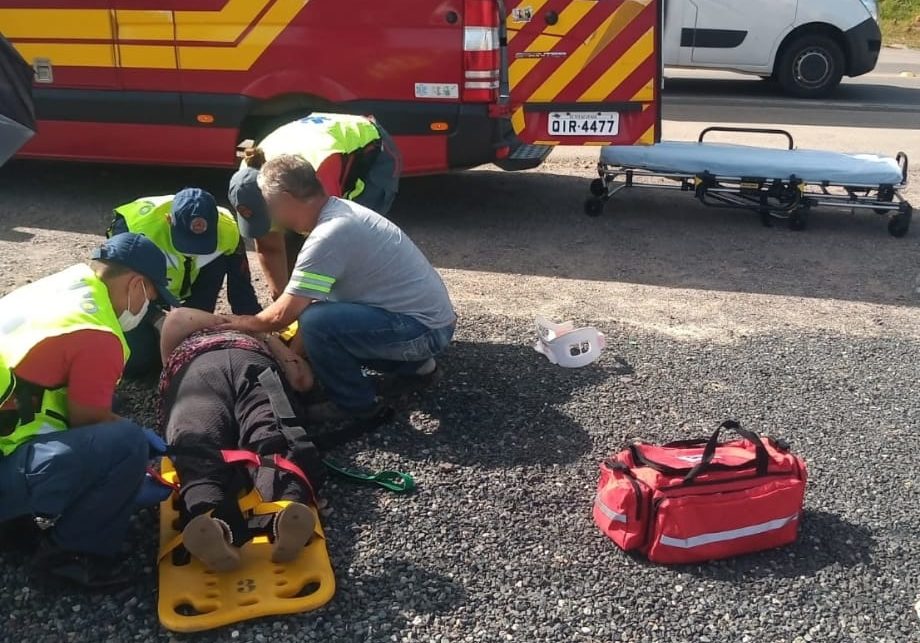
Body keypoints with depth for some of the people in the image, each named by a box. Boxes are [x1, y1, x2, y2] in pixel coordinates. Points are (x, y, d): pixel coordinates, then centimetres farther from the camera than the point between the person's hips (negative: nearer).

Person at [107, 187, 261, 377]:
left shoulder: (228, 230, -30)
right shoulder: (135, 225, -38)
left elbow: (241, 288, -19)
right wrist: (158, 320, -38)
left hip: (181, 288, 3)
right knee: (137, 361, -16)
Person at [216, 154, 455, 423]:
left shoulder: (329, 234, -23)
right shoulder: (341, 210, 7)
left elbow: (284, 314, -17)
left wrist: (248, 323, 3)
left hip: (422, 328, -10)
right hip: (429, 315, 10)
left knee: (316, 322, -24)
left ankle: (355, 403, 0)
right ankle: (414, 366, 22)